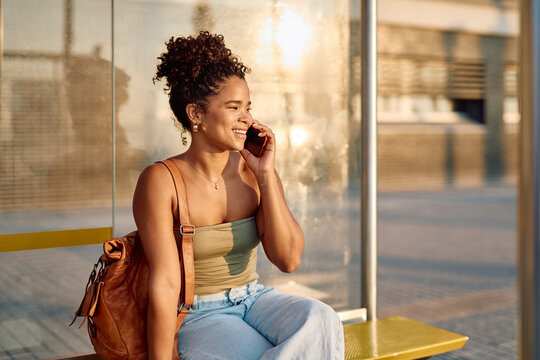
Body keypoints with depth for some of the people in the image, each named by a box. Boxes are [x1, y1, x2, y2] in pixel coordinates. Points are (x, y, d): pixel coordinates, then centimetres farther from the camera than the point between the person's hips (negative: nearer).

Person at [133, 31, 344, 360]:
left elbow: (289, 260, -9)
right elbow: (165, 284, -16)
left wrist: (267, 175, -14)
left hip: (254, 300, 5)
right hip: (197, 318, -5)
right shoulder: (161, 180, -13)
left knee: (321, 321, -28)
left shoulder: (255, 173, -1)